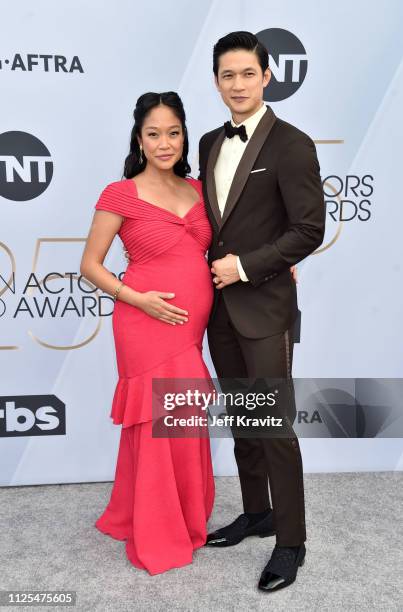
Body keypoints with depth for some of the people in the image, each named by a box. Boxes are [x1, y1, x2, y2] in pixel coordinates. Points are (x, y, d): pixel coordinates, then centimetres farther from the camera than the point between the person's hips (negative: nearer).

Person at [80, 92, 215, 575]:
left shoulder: (197, 189, 9)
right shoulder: (121, 195, -7)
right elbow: (90, 265, -3)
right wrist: (138, 299, -16)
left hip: (191, 327, 6)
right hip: (148, 324, -6)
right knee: (160, 425, 3)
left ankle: (182, 517, 38)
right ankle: (159, 537, 25)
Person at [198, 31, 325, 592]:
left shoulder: (291, 144, -9)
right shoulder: (210, 144, 11)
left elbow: (310, 230, -13)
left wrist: (244, 266, -14)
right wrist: (211, 269, 5)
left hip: (264, 305, -6)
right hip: (220, 304, 7)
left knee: (276, 425, 0)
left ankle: (290, 539, 17)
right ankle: (256, 513, 34)